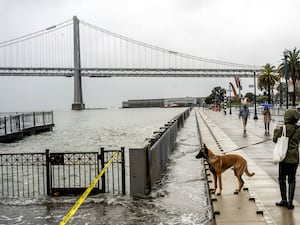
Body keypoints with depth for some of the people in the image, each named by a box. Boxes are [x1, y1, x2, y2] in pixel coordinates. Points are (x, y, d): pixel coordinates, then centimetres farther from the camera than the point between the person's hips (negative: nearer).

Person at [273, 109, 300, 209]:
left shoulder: (282, 129, -12)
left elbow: (275, 139, 0)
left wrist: (276, 130, 16)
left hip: (284, 157, -2)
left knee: (282, 178, 10)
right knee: (292, 180, 9)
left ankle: (284, 200, 12)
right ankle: (290, 202, 9)